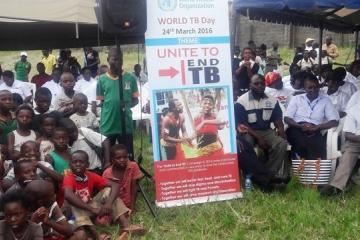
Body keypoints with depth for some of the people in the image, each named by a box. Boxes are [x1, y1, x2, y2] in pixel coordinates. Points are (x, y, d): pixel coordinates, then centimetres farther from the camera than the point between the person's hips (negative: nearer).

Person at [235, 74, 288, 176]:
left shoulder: (272, 100, 5)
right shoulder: (241, 102, -8)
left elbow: (277, 119, 10)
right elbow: (241, 125, -12)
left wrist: (280, 129, -16)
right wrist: (258, 138, -21)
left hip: (266, 131, 4)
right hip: (248, 132, -3)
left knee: (282, 144, -24)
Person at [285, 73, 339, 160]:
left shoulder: (326, 100, 15)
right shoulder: (296, 98, 17)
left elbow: (334, 121, 5)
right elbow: (287, 118, 7)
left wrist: (316, 127, -12)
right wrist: (300, 126, -14)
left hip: (314, 131, 0)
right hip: (297, 129, 0)